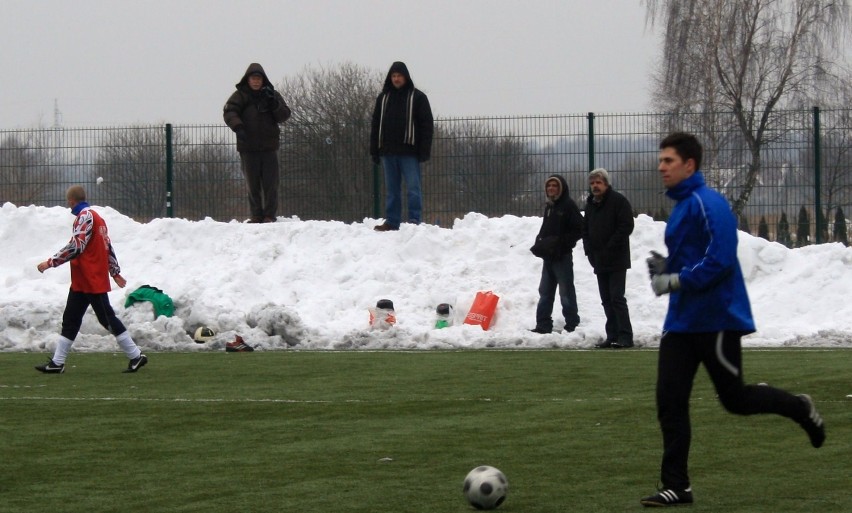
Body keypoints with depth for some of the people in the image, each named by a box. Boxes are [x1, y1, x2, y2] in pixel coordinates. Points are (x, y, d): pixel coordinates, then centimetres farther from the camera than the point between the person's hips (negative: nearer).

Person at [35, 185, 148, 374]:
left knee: (107, 319, -4)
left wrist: (50, 262, -20)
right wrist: (115, 272, 26)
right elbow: (108, 246, 21)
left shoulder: (85, 216, -15)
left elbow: (75, 246, -23)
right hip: (82, 282, 10)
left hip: (92, 281, -10)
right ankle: (57, 363, 9)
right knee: (70, 321, 8)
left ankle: (136, 356, 2)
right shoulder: (95, 217, 16)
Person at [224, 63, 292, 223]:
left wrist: (274, 103, -14)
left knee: (270, 183, -4)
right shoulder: (240, 95, 4)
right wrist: (237, 126, -26)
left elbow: (285, 115, 4)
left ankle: (270, 215, 0)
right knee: (253, 184, 3)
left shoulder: (272, 95, 9)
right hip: (248, 147, -1)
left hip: (269, 146, 1)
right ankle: (256, 215, 9)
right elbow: (229, 112, -8)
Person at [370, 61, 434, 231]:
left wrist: (424, 150, -9)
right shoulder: (383, 97, 13)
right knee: (391, 189, 7)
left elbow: (427, 125, -1)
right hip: (388, 151, 4)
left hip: (409, 151, -4)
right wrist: (374, 150, 7)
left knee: (413, 187, -6)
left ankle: (415, 221, -7)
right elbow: (375, 125, 14)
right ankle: (391, 222, 9)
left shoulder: (417, 97, 3)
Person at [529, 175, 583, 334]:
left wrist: (560, 243, -19)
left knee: (566, 292, -2)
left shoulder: (568, 206, -9)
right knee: (545, 291, 9)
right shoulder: (549, 206, 15)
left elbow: (578, 230, -14)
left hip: (562, 256, -8)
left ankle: (572, 324, 4)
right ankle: (543, 325, 13)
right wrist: (540, 242, 4)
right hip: (548, 256, 8)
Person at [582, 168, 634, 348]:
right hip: (599, 260, 8)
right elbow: (585, 229, 23)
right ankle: (612, 335, 12)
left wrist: (609, 248, -15)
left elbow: (626, 226, -14)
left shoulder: (618, 201, -7)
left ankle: (625, 336, -11)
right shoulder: (591, 204, 16)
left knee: (617, 298, -11)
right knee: (607, 300, 8)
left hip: (616, 259, -8)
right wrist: (589, 249, 7)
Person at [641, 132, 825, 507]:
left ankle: (801, 409, 28)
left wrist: (675, 280, -21)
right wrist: (665, 266, 6)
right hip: (682, 321, 9)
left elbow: (719, 261, -24)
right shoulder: (681, 206, 14)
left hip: (716, 318, -9)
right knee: (669, 402, 1)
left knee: (734, 398, 2)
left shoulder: (708, 204, -16)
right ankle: (676, 486, 3)